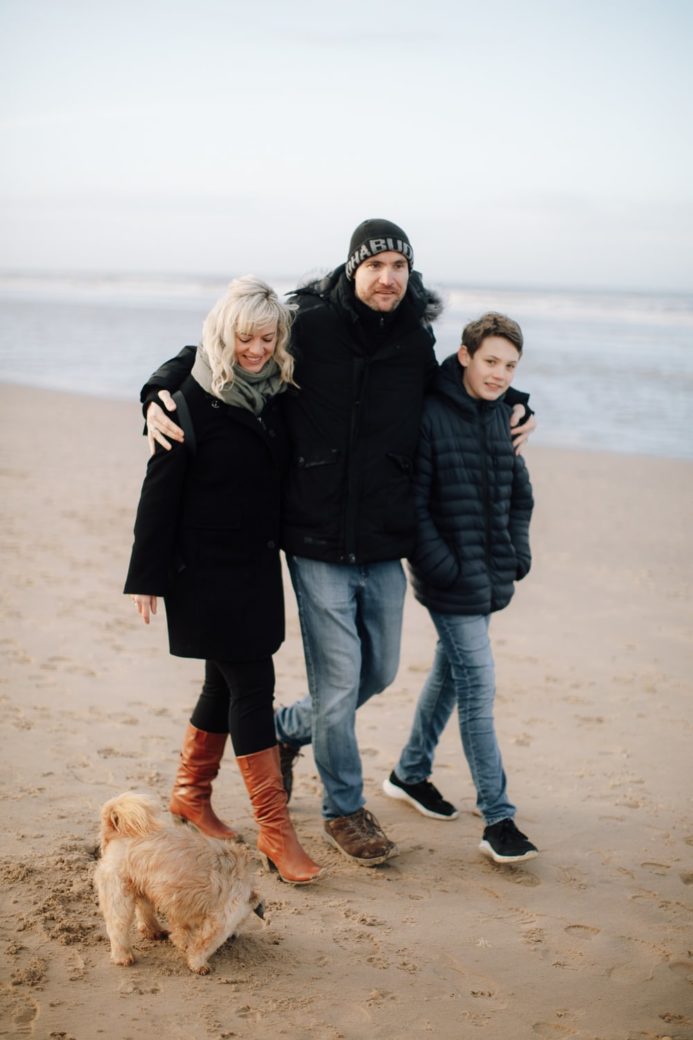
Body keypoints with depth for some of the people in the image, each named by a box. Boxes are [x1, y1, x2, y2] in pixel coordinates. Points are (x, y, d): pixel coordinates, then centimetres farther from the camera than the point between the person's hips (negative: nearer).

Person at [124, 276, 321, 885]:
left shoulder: (274, 396, 5)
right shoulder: (195, 401, -12)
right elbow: (160, 492, -11)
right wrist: (147, 576, -11)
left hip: (258, 566, 7)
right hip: (206, 571, -6)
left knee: (228, 681, 15)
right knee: (252, 684, -7)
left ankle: (191, 794, 33)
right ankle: (275, 829, 0)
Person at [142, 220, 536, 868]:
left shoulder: (417, 344, 3)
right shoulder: (308, 327, -10)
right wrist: (161, 392, -16)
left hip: (386, 548, 5)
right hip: (319, 547, -5)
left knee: (379, 670, 18)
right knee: (339, 682, 2)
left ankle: (285, 729, 44)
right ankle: (344, 811, 25)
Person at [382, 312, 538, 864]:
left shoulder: (504, 416, 8)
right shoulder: (430, 414, -13)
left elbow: (519, 492, 19)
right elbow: (412, 502, -15)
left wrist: (518, 553, 8)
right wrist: (441, 566, -18)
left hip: (489, 575, 8)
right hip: (451, 579, -7)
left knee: (450, 671, 19)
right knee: (478, 685, -8)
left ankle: (411, 773, 37)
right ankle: (498, 819, -4)